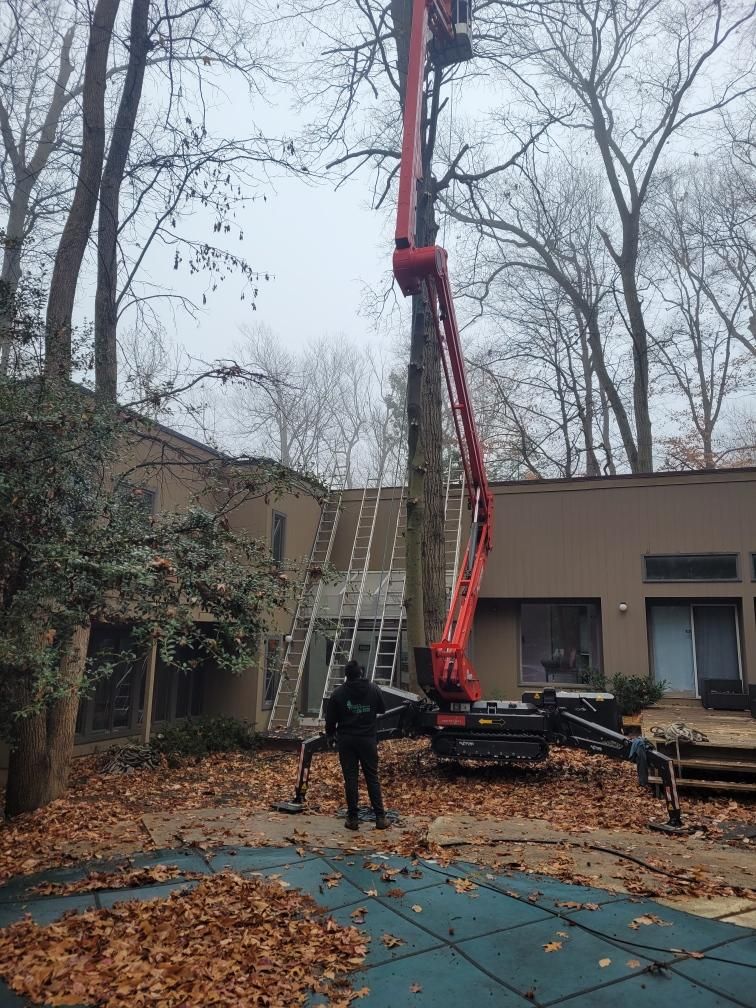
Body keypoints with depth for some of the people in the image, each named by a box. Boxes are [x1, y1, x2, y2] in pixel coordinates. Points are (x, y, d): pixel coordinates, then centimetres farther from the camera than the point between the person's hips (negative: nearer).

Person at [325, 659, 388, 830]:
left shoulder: (338, 693, -6)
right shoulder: (373, 689, -3)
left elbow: (330, 720, 0)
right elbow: (382, 709, 12)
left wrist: (331, 733, 20)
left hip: (346, 741, -1)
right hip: (368, 739, 1)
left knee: (350, 778, 5)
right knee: (372, 777, 8)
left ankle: (352, 818, 7)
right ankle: (380, 817, 6)